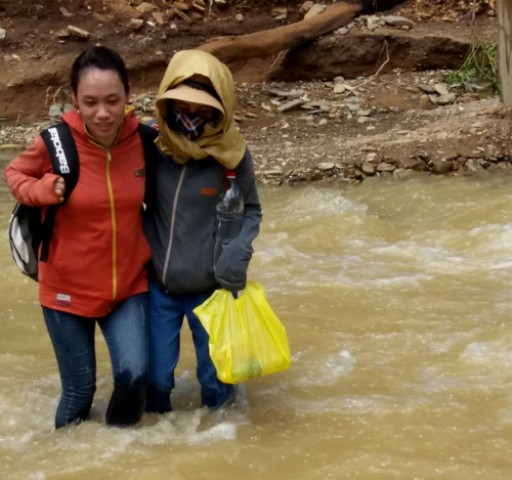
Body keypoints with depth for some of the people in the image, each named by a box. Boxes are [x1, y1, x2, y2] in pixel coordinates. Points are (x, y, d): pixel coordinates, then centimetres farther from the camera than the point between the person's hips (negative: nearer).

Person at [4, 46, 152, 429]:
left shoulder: (143, 138, -12)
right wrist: (43, 190, -18)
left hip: (129, 282, 1)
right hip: (68, 286, -1)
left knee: (134, 374, -10)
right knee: (79, 389, 8)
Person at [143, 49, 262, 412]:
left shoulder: (231, 154, -12)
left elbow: (251, 211, 0)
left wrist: (238, 255, -16)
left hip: (210, 288, -1)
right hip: (157, 286, 2)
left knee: (215, 379, 12)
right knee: (155, 377, 11)